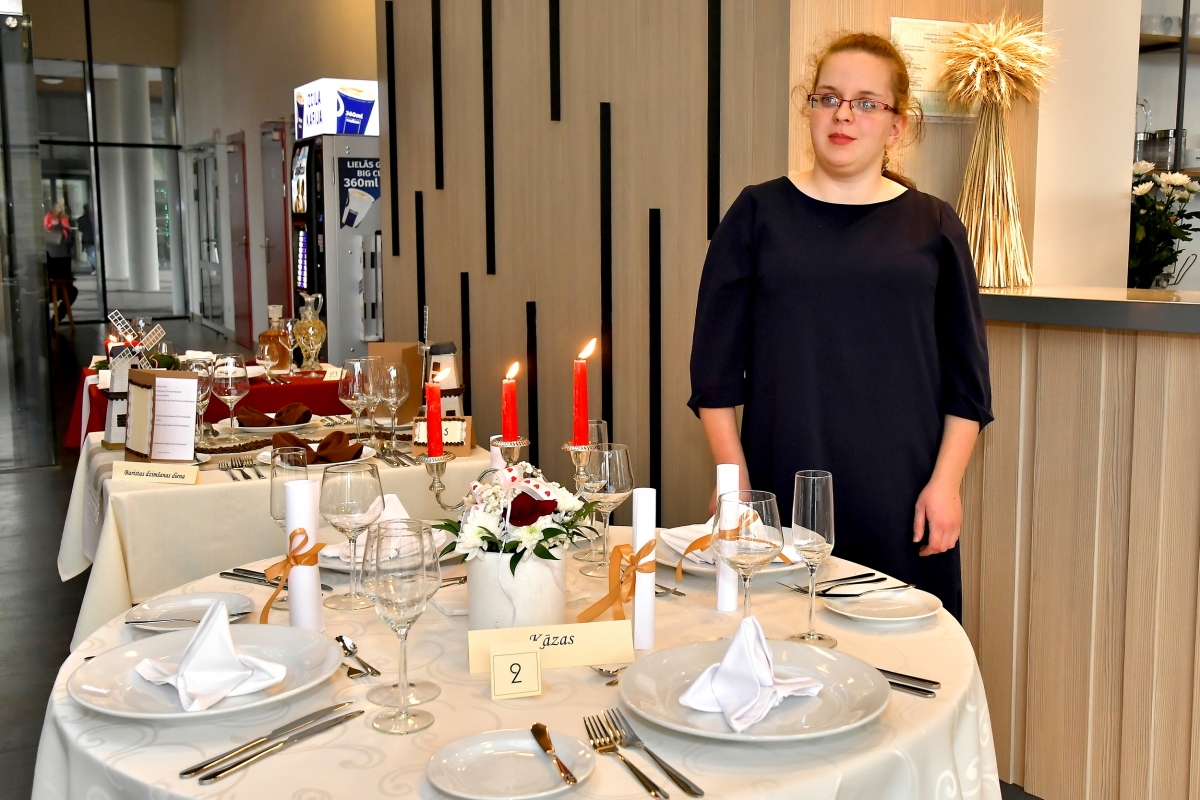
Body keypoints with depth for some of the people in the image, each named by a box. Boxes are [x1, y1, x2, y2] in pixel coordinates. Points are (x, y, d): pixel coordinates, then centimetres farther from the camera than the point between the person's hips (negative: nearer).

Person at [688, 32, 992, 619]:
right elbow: (715, 361, 3)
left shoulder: (932, 226, 7)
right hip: (783, 490, 0)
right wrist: (734, 480, -2)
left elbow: (966, 375, 7)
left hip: (902, 497, 1)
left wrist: (946, 482, -1)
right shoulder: (760, 213, 4)